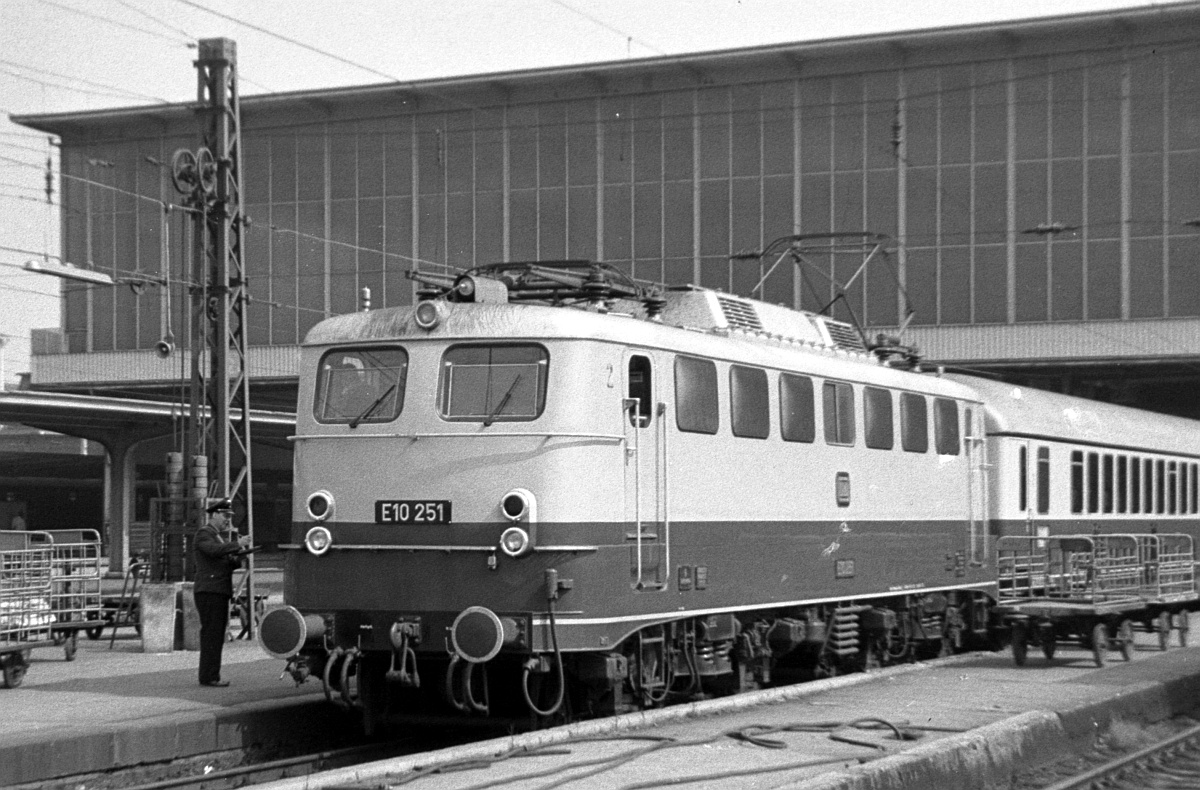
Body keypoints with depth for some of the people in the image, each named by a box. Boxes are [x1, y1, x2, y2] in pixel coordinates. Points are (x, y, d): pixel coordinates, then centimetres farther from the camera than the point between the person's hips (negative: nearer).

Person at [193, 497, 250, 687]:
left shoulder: (220, 536, 23)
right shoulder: (204, 533, -6)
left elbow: (227, 563, 20)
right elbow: (213, 550, -27)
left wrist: (240, 556, 0)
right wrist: (237, 544, -34)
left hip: (219, 593, 10)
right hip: (208, 591, -10)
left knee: (216, 635, 10)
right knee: (212, 634, -12)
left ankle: (211, 676, 13)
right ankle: (209, 677, -12)